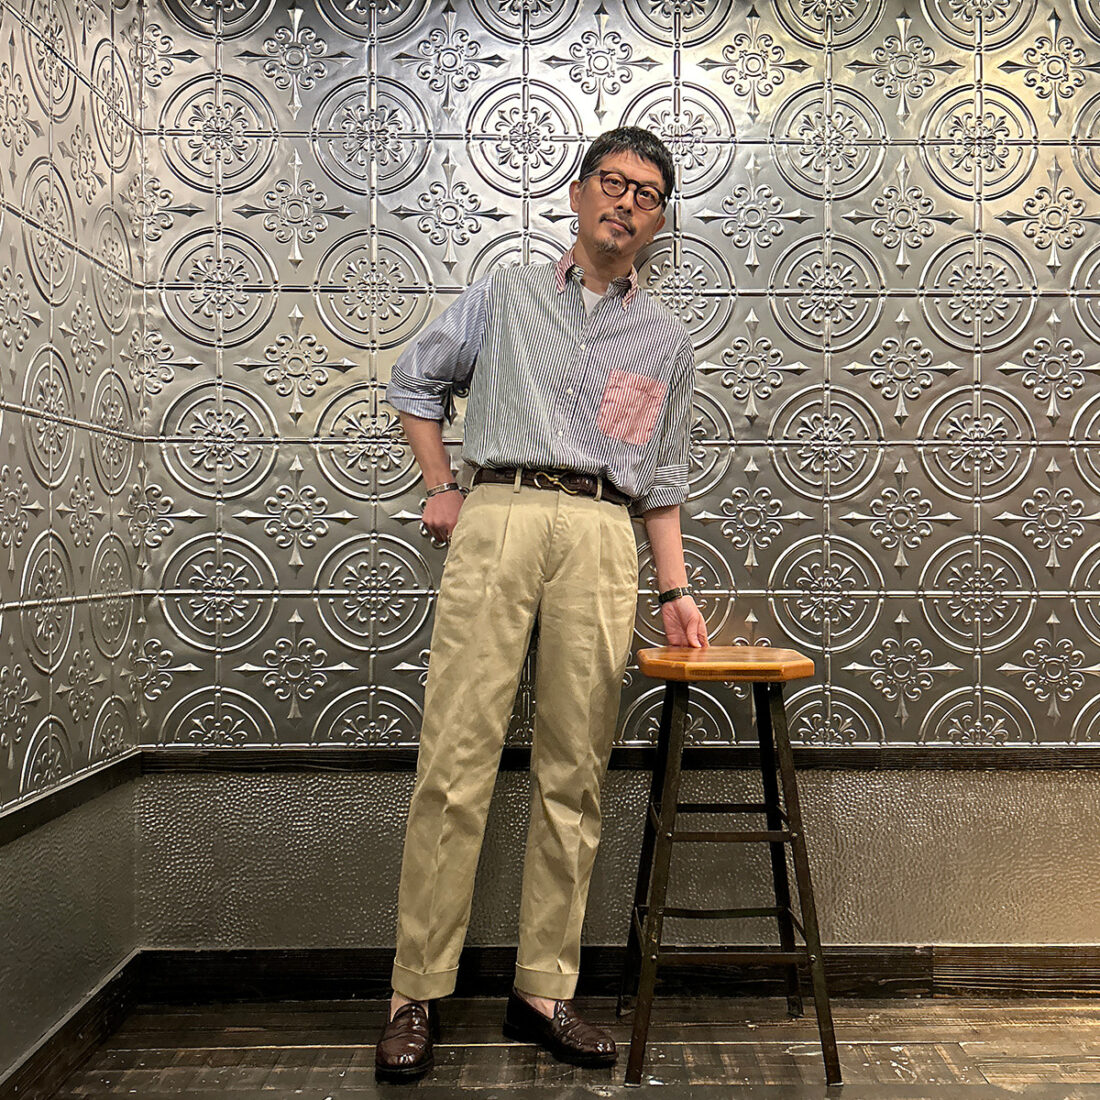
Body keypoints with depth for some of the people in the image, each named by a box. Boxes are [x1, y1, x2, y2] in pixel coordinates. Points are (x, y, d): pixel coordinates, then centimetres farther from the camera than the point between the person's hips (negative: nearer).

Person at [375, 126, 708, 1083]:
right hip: (497, 518, -1)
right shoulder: (507, 295, 18)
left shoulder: (668, 341, 21)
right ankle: (419, 993, 3)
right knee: (456, 760, -7)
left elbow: (662, 482, 19)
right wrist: (441, 489, 11)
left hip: (603, 541, 2)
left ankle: (544, 992, 12)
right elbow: (415, 381, 23)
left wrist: (675, 591, 8)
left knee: (575, 776, 1)